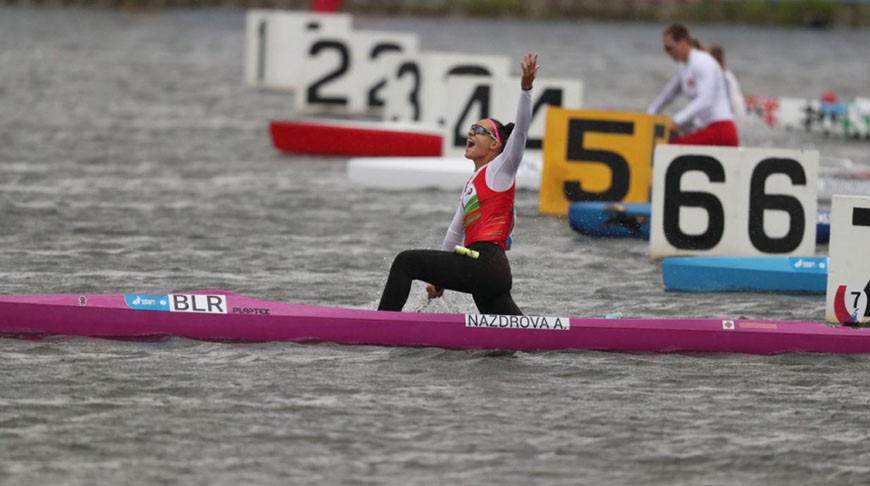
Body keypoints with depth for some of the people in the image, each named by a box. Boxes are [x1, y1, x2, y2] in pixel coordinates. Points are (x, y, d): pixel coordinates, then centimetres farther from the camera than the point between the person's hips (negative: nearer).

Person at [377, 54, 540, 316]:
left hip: (486, 263, -9)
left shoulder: (501, 169, 4)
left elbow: (520, 130, -11)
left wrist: (526, 88, -24)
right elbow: (456, 232, 35)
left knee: (406, 261, -7)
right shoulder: (472, 184, 28)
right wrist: (440, 277, 38)